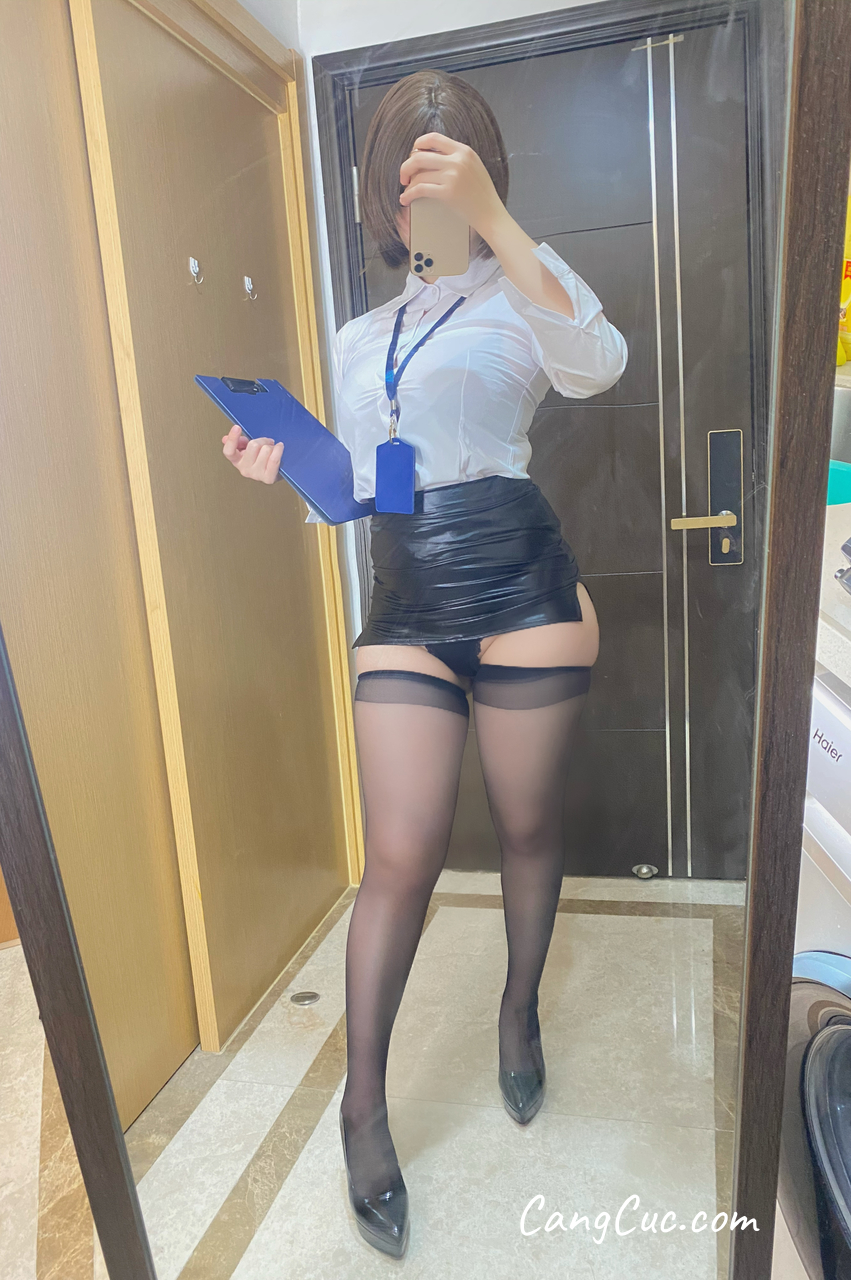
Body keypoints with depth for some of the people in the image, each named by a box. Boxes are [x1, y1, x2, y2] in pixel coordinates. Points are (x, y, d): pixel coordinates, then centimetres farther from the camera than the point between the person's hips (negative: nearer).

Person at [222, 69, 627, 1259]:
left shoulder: (519, 284, 5)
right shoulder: (359, 341, 20)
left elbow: (596, 366, -20)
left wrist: (494, 219, -23)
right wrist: (289, 466, 4)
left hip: (522, 591, -2)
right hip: (406, 612, 3)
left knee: (529, 826, 12)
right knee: (403, 855, -2)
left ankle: (521, 1011, 39)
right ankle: (363, 1102, 16)